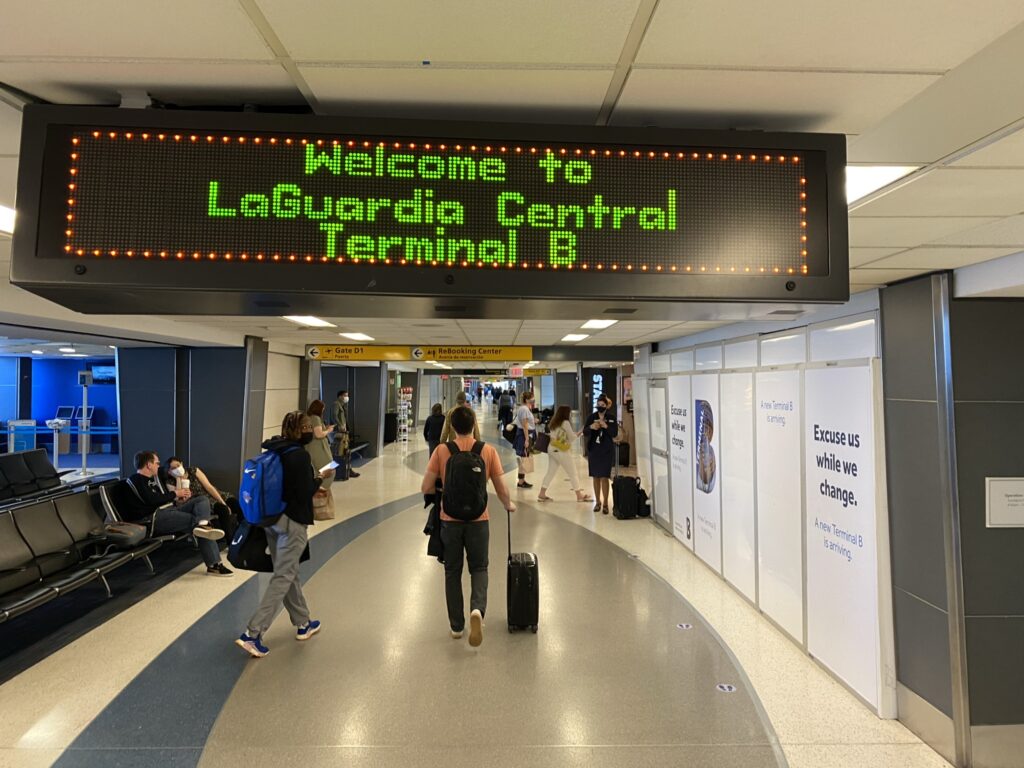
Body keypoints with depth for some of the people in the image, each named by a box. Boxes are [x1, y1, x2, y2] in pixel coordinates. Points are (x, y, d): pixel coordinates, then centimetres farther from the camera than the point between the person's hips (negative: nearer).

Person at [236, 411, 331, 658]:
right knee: (283, 577, 1)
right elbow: (306, 492, -18)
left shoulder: (272, 451, 5)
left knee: (288, 572, 17)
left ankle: (303, 624, 32)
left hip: (271, 518, 9)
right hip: (292, 522, -9)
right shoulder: (299, 455, -19)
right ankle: (252, 634, 0)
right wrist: (318, 478, 0)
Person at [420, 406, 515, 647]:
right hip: (478, 520, 0)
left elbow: (426, 488, -7)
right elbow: (501, 489, -2)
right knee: (478, 568, 17)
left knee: (452, 572, 16)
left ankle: (456, 626, 24)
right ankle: (477, 609, -8)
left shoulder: (441, 450, -8)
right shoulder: (488, 451, -7)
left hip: (450, 520, 0)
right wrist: (509, 505, 18)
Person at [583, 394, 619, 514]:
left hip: (606, 451, -2)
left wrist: (606, 426, -22)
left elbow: (615, 433, -8)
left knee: (604, 477, -4)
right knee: (596, 477, 9)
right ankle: (598, 502, 21)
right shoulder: (591, 417, 2)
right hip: (593, 450, 2)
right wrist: (591, 427, -21)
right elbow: (585, 432, -1)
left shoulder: (611, 418, -2)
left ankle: (605, 503, 6)